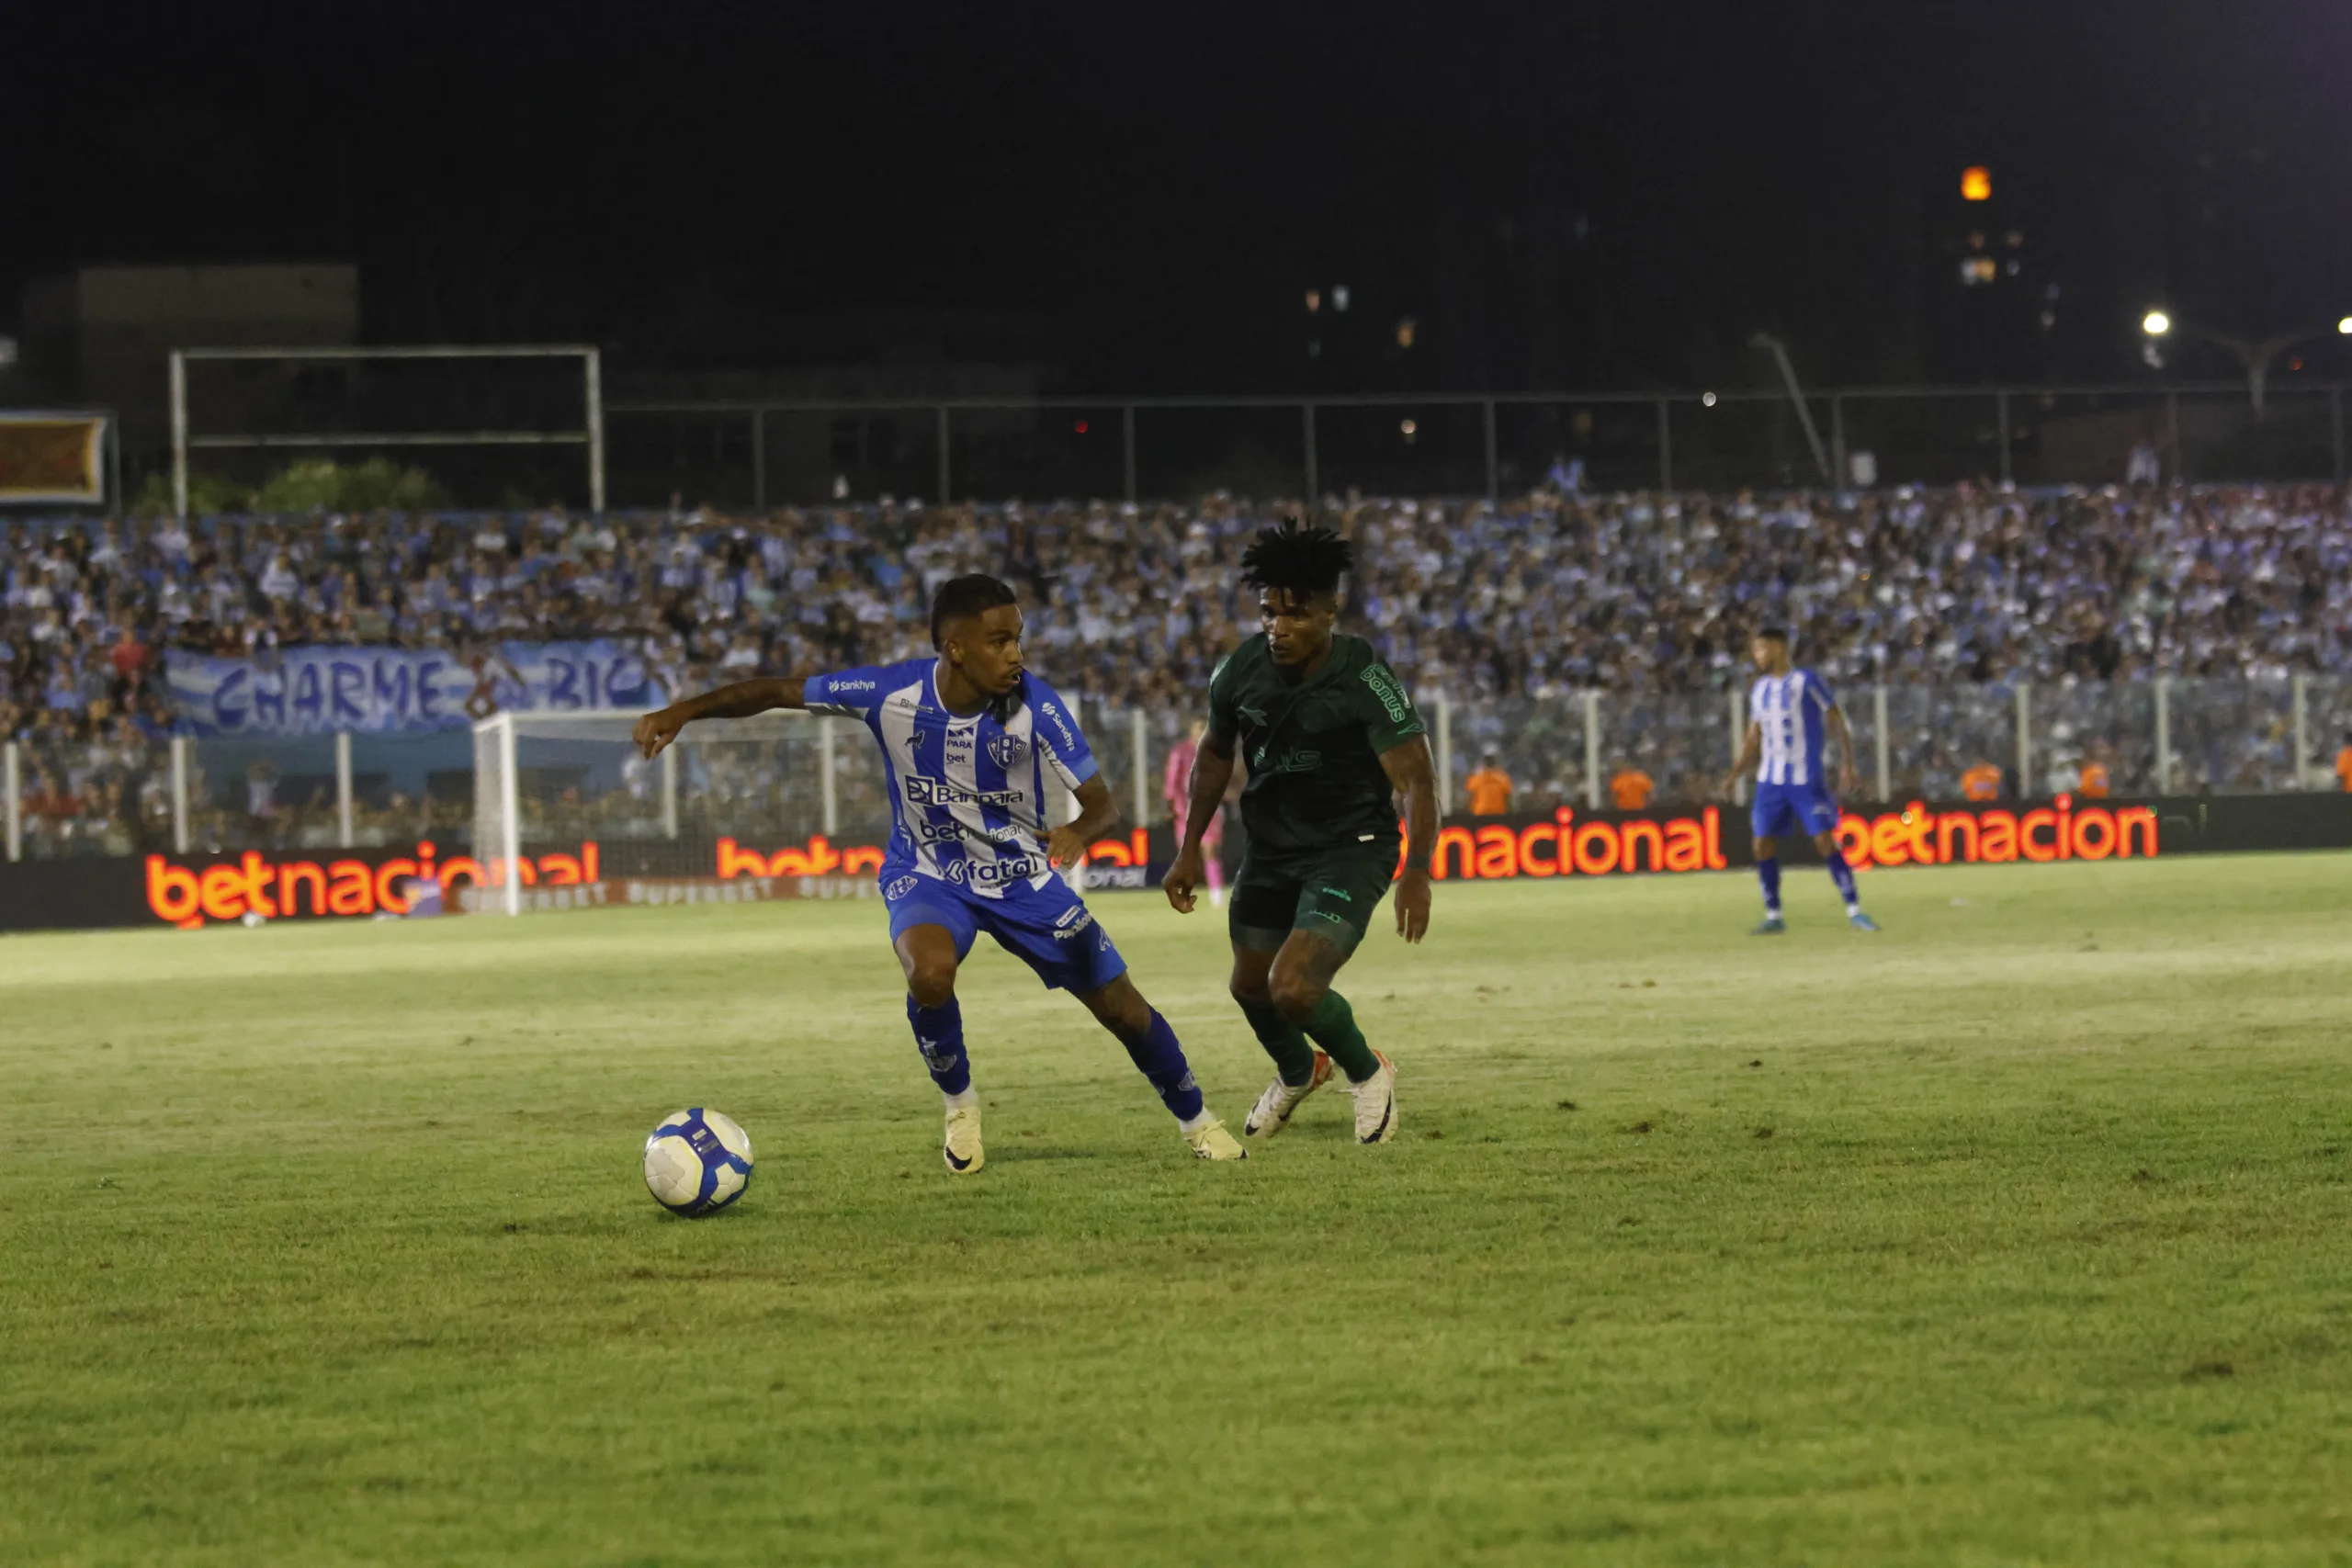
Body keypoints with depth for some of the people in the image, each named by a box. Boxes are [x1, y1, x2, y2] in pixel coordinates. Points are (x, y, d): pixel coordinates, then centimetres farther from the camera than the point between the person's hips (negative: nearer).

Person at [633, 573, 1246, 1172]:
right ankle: (960, 1106, -4)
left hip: (1022, 875, 1)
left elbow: (1101, 802, -21)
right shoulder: (893, 693, -23)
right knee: (930, 971, -34)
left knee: (1121, 1007, 2)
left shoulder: (1035, 707, -23)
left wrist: (1080, 832, -45)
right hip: (927, 875, -1)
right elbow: (775, 692, -15)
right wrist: (681, 712, -25)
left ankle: (1196, 1122, 30)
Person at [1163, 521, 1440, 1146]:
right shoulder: (1241, 670, -9)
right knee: (1250, 984, 18)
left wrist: (1416, 875, -36)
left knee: (1294, 987, -21)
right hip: (1270, 848, 6)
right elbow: (1216, 753, 11)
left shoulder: (1365, 682, -24)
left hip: (1351, 850, -6)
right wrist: (1190, 850, 12)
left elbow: (1416, 778, -24)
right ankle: (1297, 1072, 52)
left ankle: (1368, 1074, 10)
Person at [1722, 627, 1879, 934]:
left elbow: (1839, 726, -5)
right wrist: (1734, 776, 10)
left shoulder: (1807, 682, -6)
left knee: (1826, 842, -10)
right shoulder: (1760, 690, 12)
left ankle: (1854, 910, -4)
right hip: (1770, 781, 6)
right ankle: (1773, 916, 8)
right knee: (1763, 845, -1)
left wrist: (1847, 765, -15)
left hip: (1808, 780, -6)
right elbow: (1754, 741, 19)